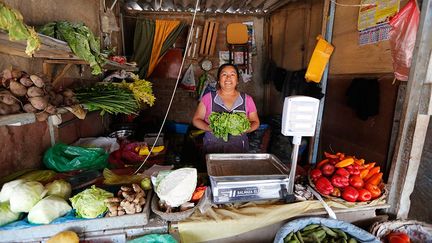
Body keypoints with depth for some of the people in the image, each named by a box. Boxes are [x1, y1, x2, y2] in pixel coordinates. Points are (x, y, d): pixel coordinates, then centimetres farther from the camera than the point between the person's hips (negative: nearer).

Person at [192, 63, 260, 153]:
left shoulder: (247, 100, 2)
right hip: (212, 149, -1)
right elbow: (196, 119, 4)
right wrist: (209, 128, -16)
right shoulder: (208, 98, -1)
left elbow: (255, 122, 9)